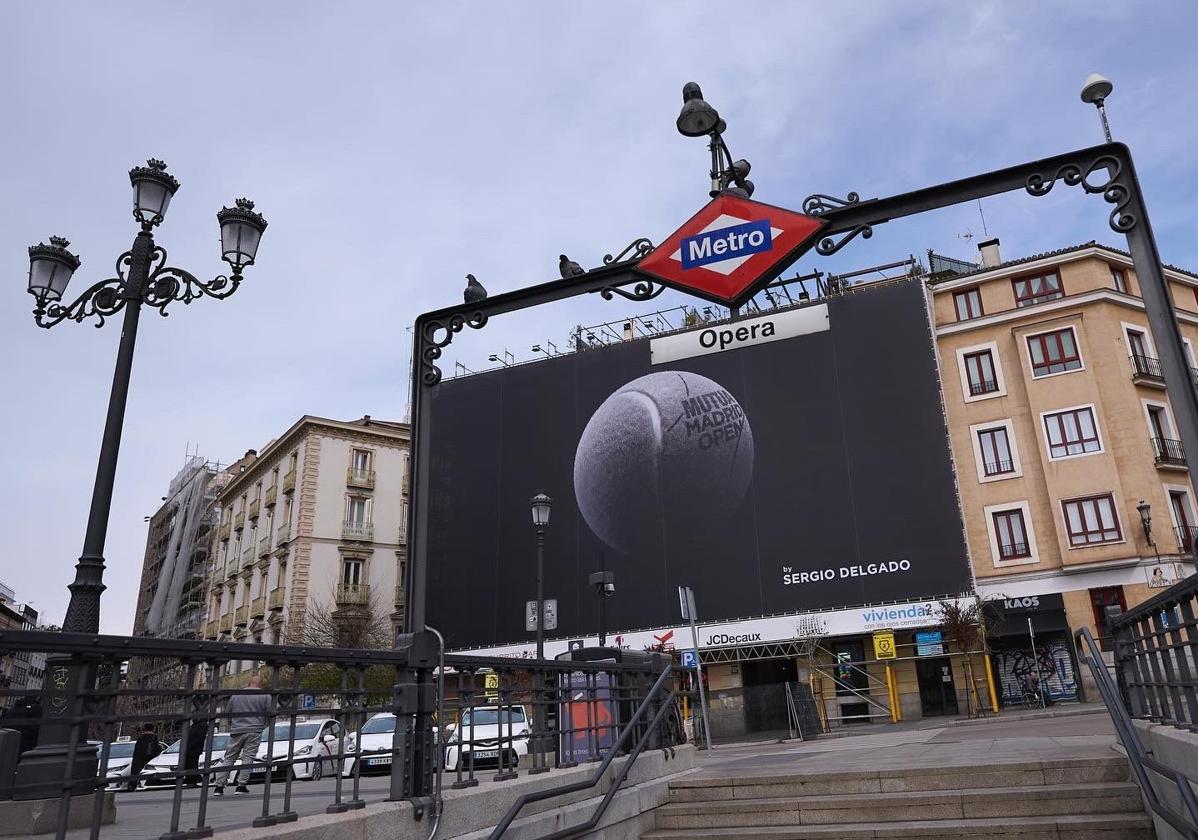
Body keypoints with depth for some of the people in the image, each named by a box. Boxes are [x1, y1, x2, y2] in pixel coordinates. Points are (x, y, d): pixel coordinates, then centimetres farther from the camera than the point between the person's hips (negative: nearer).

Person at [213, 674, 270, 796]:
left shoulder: (235, 695, 13)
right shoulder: (265, 696, 2)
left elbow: (226, 713, 18)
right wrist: (263, 725, 17)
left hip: (236, 732, 3)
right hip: (254, 731, -3)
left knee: (229, 759, 9)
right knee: (248, 758, -2)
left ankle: (219, 786, 7)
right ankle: (241, 786, -7)